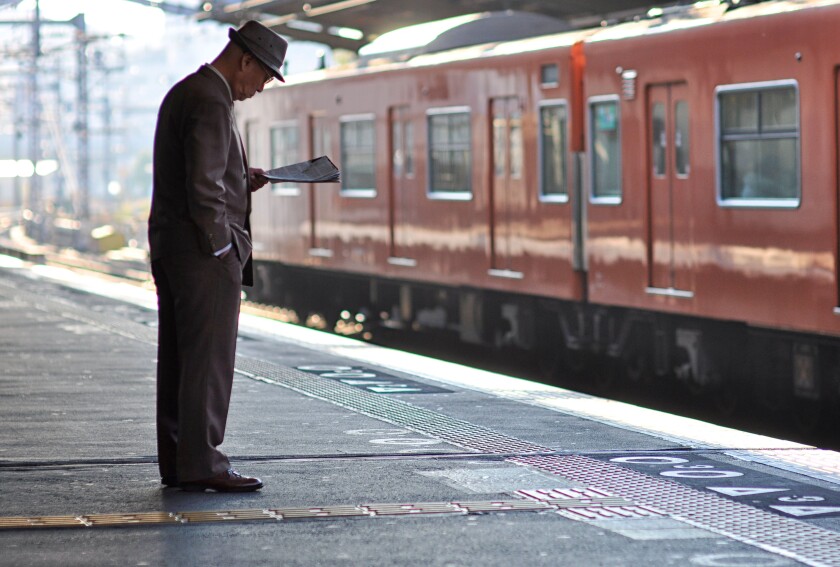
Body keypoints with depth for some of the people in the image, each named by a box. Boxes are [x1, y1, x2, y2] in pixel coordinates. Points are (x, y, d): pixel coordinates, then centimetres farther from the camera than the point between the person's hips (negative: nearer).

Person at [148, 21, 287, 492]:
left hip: (170, 249, 10)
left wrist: (241, 179, 14)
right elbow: (203, 189, -22)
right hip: (204, 253, -10)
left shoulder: (184, 93, 16)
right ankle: (201, 465, -5)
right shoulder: (212, 103, -16)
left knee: (179, 360, 10)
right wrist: (225, 248, -14)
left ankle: (176, 462, 13)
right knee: (209, 359, -7)